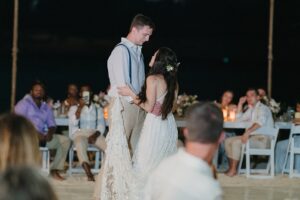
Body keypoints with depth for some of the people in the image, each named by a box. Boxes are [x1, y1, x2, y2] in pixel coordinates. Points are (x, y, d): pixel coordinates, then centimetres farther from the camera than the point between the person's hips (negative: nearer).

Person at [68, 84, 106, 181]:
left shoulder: (98, 108, 19)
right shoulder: (74, 108, 15)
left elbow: (101, 125, 6)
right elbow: (73, 123, -4)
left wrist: (95, 135, -14)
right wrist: (80, 107, -8)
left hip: (94, 134, 2)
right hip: (79, 134, -2)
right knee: (80, 144, -40)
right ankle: (89, 174, -50)